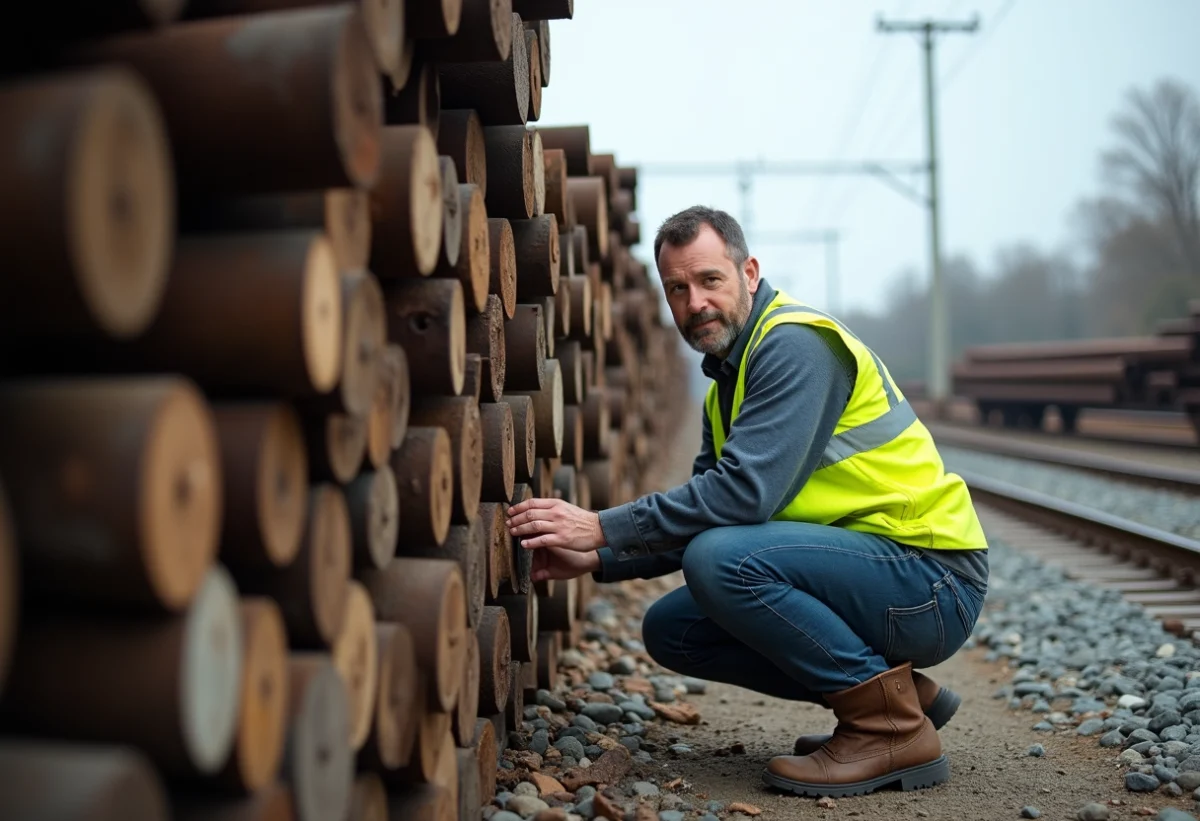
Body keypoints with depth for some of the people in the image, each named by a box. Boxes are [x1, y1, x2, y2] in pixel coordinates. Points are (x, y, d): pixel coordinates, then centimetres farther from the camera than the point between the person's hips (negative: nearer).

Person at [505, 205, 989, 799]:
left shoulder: (795, 343, -15)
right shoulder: (728, 381, 16)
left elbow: (744, 492, -26)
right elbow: (702, 514, 13)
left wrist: (603, 529, -20)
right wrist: (596, 560, 1)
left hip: (931, 584, -10)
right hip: (871, 569, 10)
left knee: (721, 559, -28)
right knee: (670, 629, 5)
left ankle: (893, 727, -12)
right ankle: (901, 691, 9)